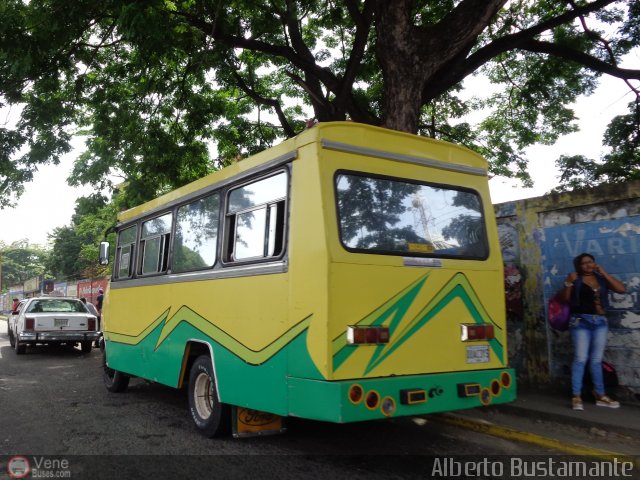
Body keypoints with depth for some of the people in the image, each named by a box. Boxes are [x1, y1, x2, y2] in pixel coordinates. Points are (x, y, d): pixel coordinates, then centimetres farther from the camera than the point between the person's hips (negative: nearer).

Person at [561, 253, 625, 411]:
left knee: (596, 360, 10)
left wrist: (604, 273, -2)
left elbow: (621, 289, 1)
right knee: (580, 359, -7)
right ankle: (576, 397, -5)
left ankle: (600, 395, 17)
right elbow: (565, 299, -3)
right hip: (581, 322, -4)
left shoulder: (601, 279, 12)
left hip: (600, 322, 4)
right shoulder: (576, 280, 2)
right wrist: (569, 282, -16)